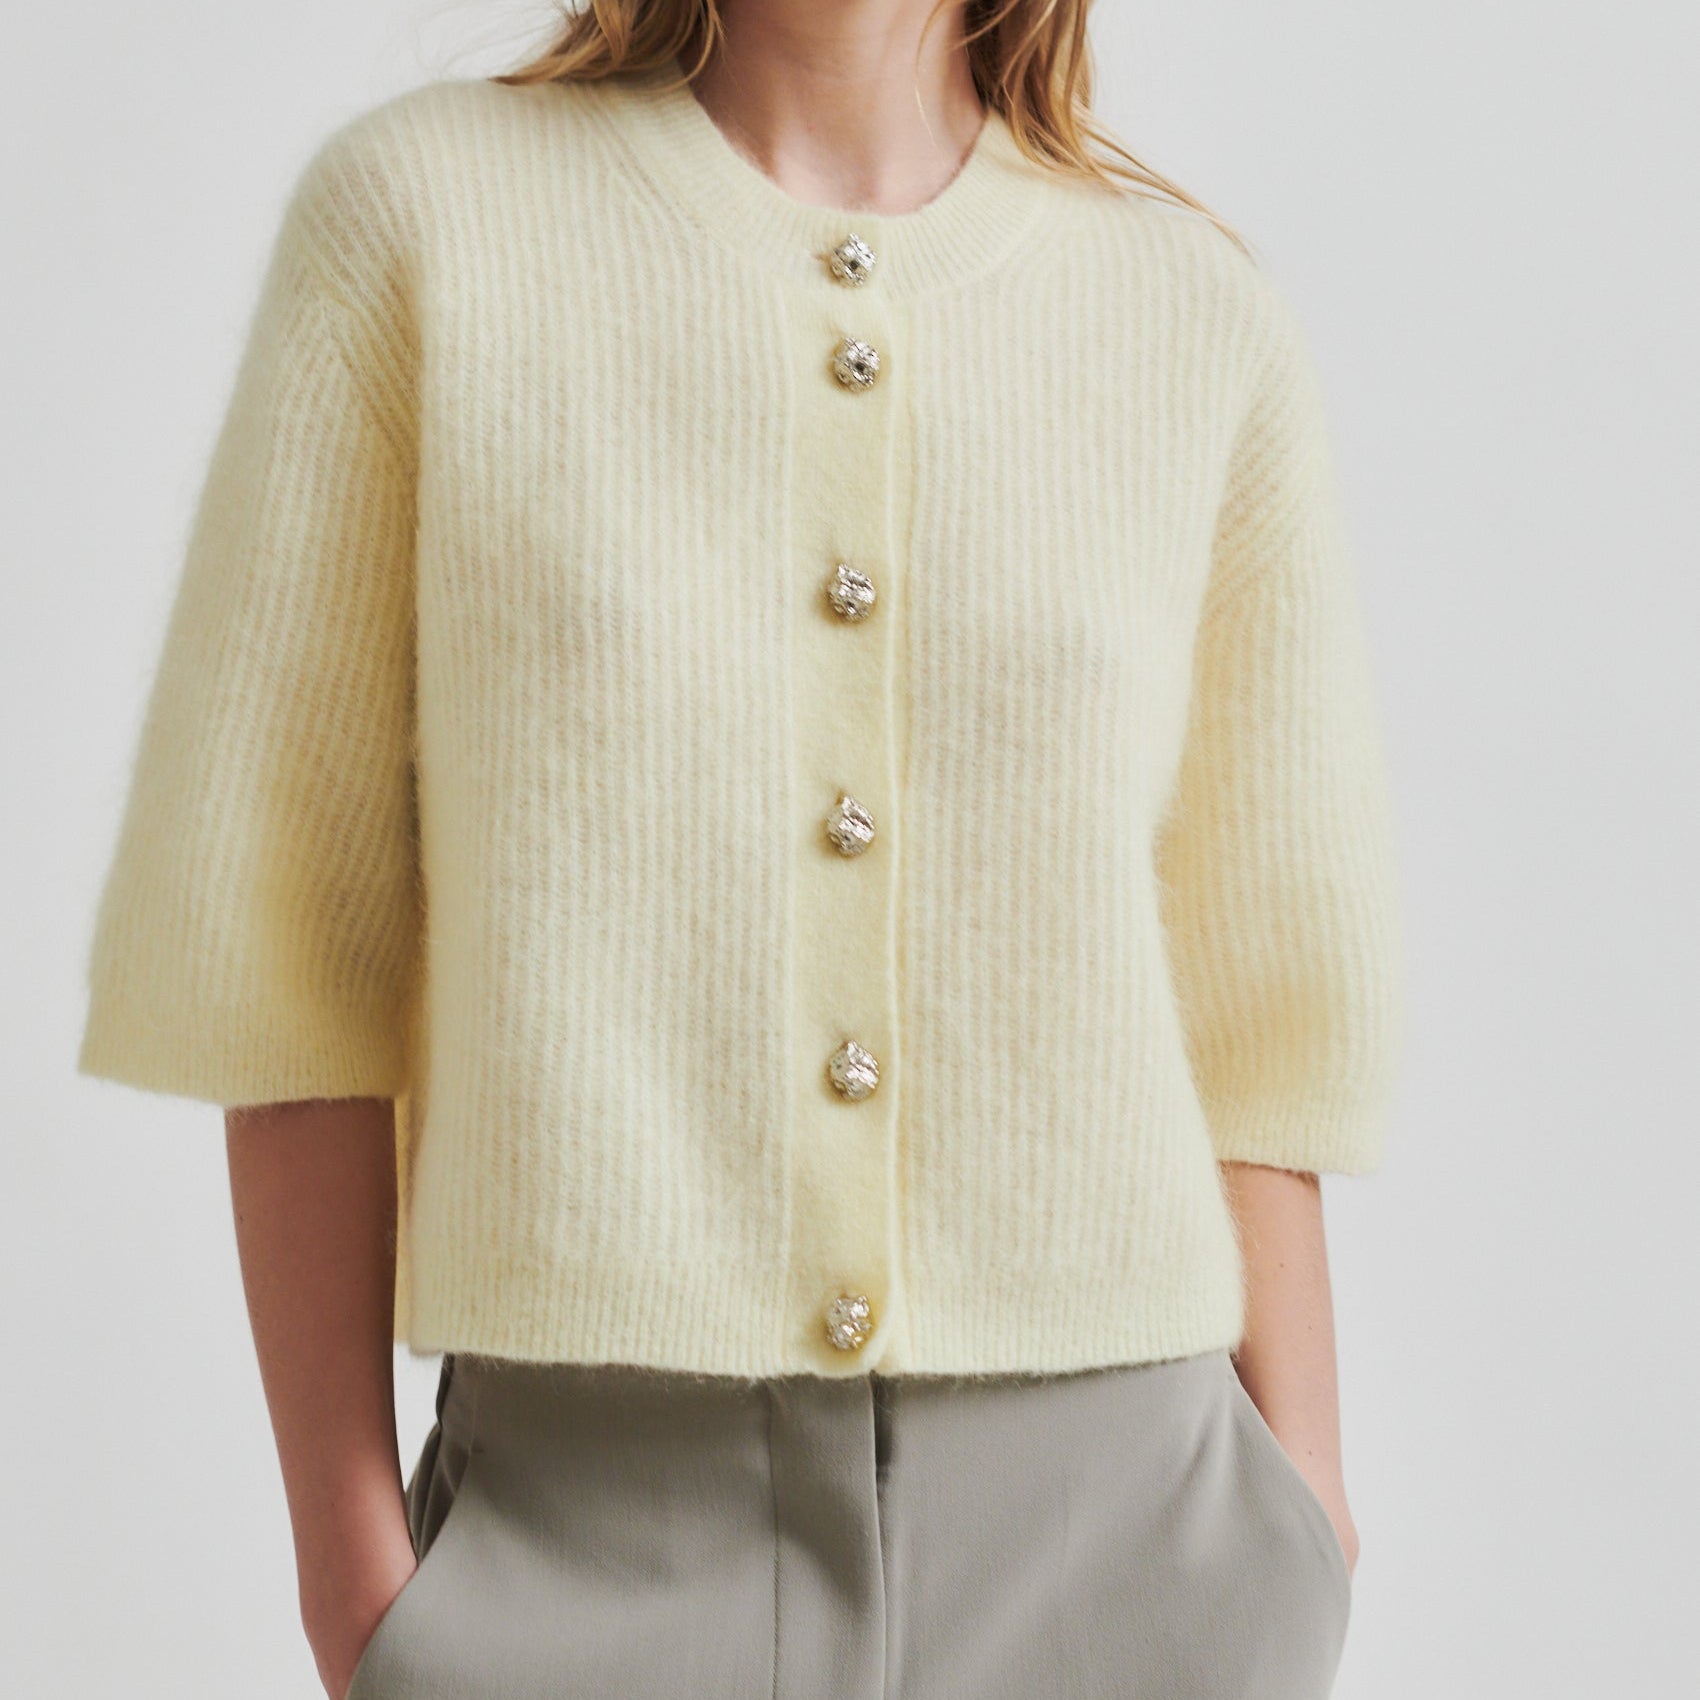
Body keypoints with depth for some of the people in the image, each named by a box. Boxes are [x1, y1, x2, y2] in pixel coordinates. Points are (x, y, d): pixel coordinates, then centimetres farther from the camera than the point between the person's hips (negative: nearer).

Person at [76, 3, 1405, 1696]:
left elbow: (1255, 1017, 6)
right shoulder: (412, 210, -1)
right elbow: (283, 940, -1)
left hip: (1094, 1538, 2)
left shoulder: (1204, 315, 3)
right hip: (596, 1541, -1)